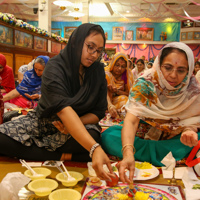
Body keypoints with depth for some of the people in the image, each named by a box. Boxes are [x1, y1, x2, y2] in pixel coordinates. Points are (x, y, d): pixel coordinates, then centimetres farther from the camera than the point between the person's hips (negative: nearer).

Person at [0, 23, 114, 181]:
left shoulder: (98, 71, -6)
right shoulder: (55, 66, -21)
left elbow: (99, 111, -5)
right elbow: (63, 109, -37)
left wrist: (74, 125, -27)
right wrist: (94, 149, -51)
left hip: (82, 123, 3)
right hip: (45, 120, -2)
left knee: (93, 136, -34)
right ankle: (63, 156, -22)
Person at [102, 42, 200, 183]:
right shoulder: (145, 84, -22)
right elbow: (131, 120, -33)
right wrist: (128, 153, -50)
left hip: (172, 141, 1)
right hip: (141, 137, 0)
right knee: (108, 136, -28)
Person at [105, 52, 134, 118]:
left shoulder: (127, 75, -1)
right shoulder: (106, 74, -11)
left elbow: (128, 93, -2)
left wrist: (117, 91, -24)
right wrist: (110, 106, -47)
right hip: (108, 101, -3)